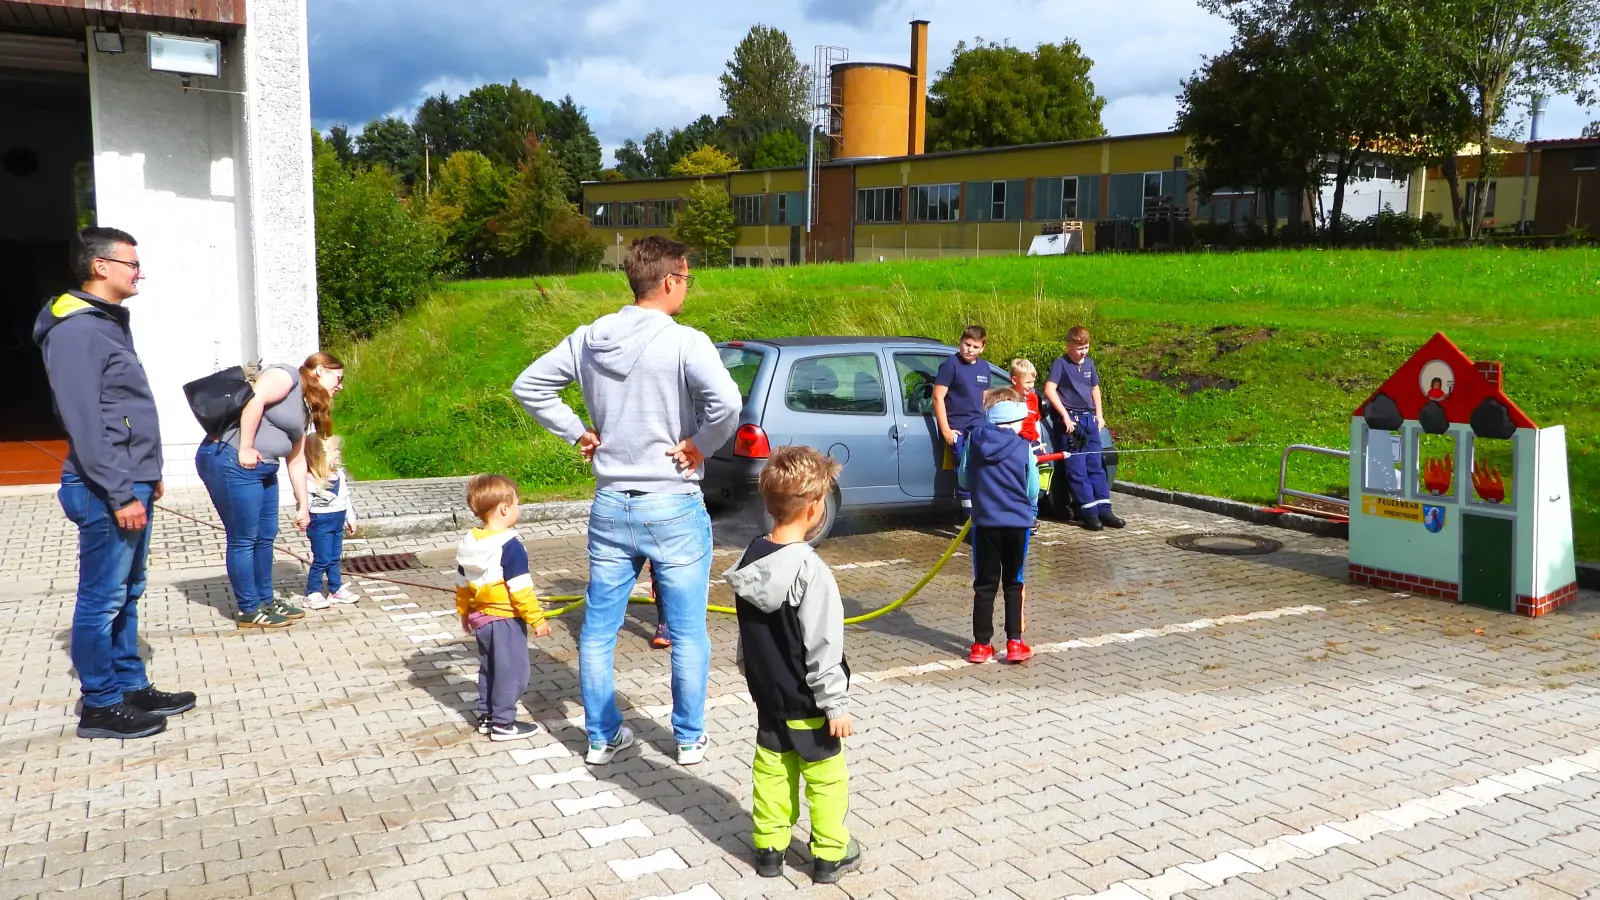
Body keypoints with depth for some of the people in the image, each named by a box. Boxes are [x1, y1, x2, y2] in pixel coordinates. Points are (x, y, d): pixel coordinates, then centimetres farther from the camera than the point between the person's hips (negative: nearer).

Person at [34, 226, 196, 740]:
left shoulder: (110, 323, 15)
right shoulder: (76, 330, -16)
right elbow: (84, 424, -21)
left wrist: (146, 476, 20)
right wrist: (121, 494, -21)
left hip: (131, 485, 10)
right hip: (107, 493, -10)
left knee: (126, 595, 16)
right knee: (102, 600, 0)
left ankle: (132, 687, 26)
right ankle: (100, 707, 9)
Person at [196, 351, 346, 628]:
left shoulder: (305, 408, 21)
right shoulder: (288, 376, -6)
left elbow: (296, 461, 24)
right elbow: (254, 399, -24)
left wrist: (303, 505, 24)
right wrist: (245, 448, -22)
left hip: (261, 470, 10)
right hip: (230, 462, -10)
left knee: (265, 537, 15)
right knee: (244, 540, -2)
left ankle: (265, 600, 29)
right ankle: (249, 610, 8)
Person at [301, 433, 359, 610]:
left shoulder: (339, 474, 5)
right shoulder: (311, 480, -19)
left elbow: (346, 498, 14)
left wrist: (350, 518, 17)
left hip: (338, 521, 7)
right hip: (321, 523, -7)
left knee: (335, 558, 16)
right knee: (322, 560, -2)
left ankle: (336, 589, 26)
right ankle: (312, 593, 10)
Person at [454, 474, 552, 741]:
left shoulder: (469, 542, 2)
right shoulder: (510, 546, -22)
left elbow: (462, 583, 11)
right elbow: (520, 589, -22)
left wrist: (464, 613, 23)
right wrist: (537, 619, -15)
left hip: (480, 617, 8)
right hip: (506, 619, -8)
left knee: (488, 669, 20)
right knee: (511, 670, 3)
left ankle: (486, 717, 28)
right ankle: (503, 724, 8)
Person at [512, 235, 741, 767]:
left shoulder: (589, 338, 2)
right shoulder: (684, 343, -16)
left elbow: (528, 387, 8)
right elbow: (726, 401, -33)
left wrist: (579, 434, 9)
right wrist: (700, 445, -16)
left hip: (610, 508, 5)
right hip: (673, 510, -5)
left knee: (598, 631, 15)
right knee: (687, 635, 11)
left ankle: (603, 738, 26)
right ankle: (690, 739, 23)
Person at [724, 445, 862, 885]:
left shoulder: (751, 559, -4)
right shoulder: (810, 570, -26)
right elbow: (823, 647, -23)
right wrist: (836, 704, -15)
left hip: (767, 694, 7)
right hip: (807, 701, -7)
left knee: (771, 769, 18)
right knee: (826, 775, 10)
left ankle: (769, 848, 29)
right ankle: (830, 854, 22)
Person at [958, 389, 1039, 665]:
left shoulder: (974, 440, -3)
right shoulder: (1023, 447, -9)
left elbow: (964, 479, 7)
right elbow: (1033, 490, -3)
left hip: (985, 523, 1)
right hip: (1017, 523, -1)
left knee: (985, 585, 9)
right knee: (1014, 584, 12)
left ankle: (981, 645, 11)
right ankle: (1014, 643, 11)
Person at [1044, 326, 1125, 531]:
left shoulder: (1089, 363, 14)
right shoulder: (1061, 363, -6)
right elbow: (1049, 389, -15)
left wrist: (1099, 414, 16)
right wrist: (1065, 415, -18)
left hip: (1090, 419, 6)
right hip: (1071, 421, -6)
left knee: (1096, 466, 7)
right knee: (1077, 470, -5)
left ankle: (1104, 510, 10)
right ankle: (1089, 513, -3)